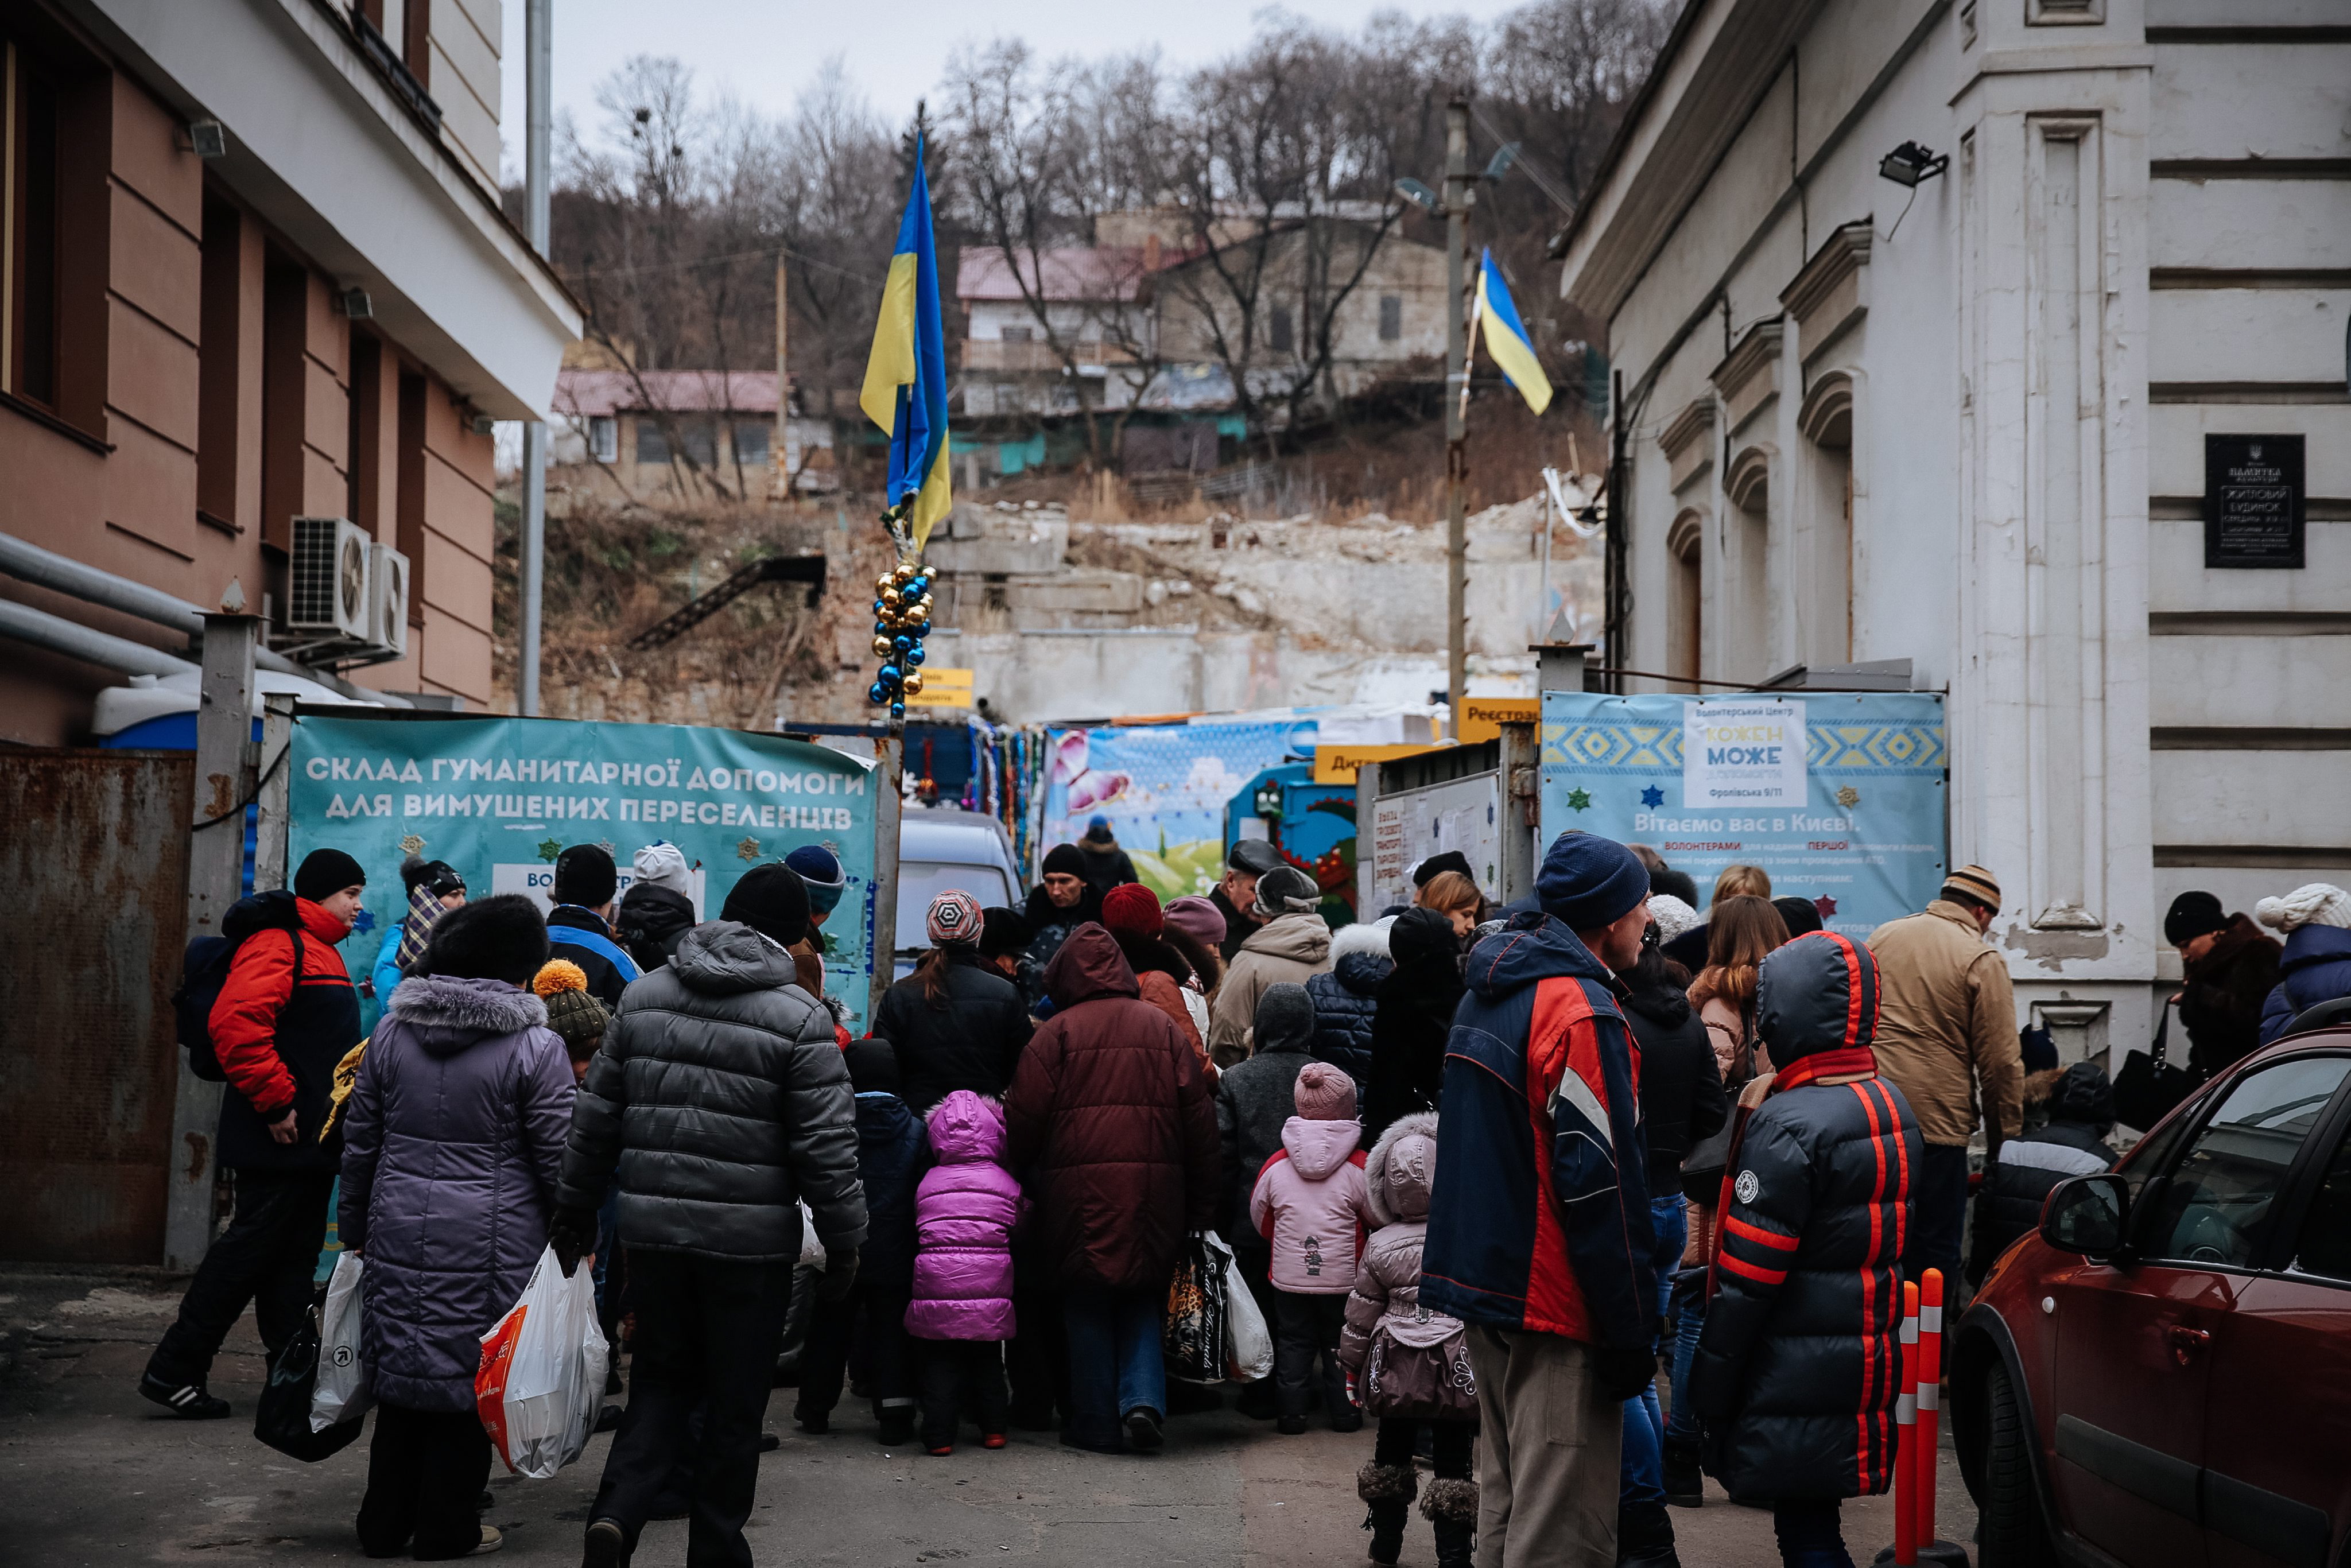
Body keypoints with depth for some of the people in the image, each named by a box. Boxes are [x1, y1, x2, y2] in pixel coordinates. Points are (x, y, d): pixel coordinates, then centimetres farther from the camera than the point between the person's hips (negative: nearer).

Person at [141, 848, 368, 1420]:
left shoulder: (319, 950, 20)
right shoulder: (277, 943, -13)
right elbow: (235, 1023, -26)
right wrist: (275, 1102, -23)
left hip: (312, 1139, 10)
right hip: (278, 1139, -10)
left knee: (295, 1255, 13)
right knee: (249, 1249, -6)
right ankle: (174, 1370, 0)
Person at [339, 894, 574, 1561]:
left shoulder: (392, 1031, 5)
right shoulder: (536, 1047, -10)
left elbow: (360, 1142, 11)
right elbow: (558, 1157, -8)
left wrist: (356, 1228, 21)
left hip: (399, 1231, 5)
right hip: (489, 1247, -4)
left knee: (400, 1377, 14)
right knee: (468, 1379, 6)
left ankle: (385, 1524, 22)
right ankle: (447, 1527, 14)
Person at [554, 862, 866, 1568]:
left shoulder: (645, 995, 5)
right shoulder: (798, 1016, -10)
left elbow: (597, 1115, 10)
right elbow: (828, 1146, -12)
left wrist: (576, 1210, 20)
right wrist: (844, 1243, -2)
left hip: (653, 1229, 4)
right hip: (751, 1243, -4)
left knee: (659, 1382, 16)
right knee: (735, 1404, 10)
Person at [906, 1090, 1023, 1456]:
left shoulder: (928, 1183, 5)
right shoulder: (1007, 1184, 3)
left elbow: (915, 1236, 13)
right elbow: (1020, 1233, 11)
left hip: (936, 1286, -1)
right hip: (990, 1291, 1)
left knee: (939, 1363, 5)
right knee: (988, 1361, 16)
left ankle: (939, 1435, 0)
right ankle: (994, 1428, 21)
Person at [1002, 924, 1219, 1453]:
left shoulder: (1059, 1032, -3)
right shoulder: (1162, 1027, 8)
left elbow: (1024, 1116, -6)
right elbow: (1199, 1117, 8)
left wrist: (1013, 1172, 9)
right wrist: (1202, 1206, 13)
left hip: (1082, 1191, -3)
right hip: (1155, 1191, 3)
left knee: (1088, 1306, 8)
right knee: (1142, 1300, 15)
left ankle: (1096, 1424, 12)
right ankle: (1144, 1399, -4)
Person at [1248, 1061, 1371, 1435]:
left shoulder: (1277, 1165, -5)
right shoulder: (1360, 1166, -12)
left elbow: (1259, 1218, 7)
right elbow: (1380, 1218, -1)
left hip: (1289, 1277, 1)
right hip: (1343, 1277, -1)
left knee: (1292, 1343, 12)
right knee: (1340, 1344, 11)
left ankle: (1291, 1414, 14)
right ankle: (1345, 1414, 16)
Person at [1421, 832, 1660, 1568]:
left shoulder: (1489, 993, 13)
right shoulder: (1580, 1011, -18)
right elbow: (1600, 1183, -20)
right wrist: (1631, 1334, -16)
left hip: (1484, 1282, 10)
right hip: (1555, 1303, -10)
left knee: (1503, 1498, 19)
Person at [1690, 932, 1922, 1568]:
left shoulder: (1787, 1127, -19)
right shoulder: (1892, 1107, 8)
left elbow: (1746, 1282, -18)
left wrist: (1710, 1392, -11)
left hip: (1797, 1385, -8)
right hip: (1867, 1371, 8)